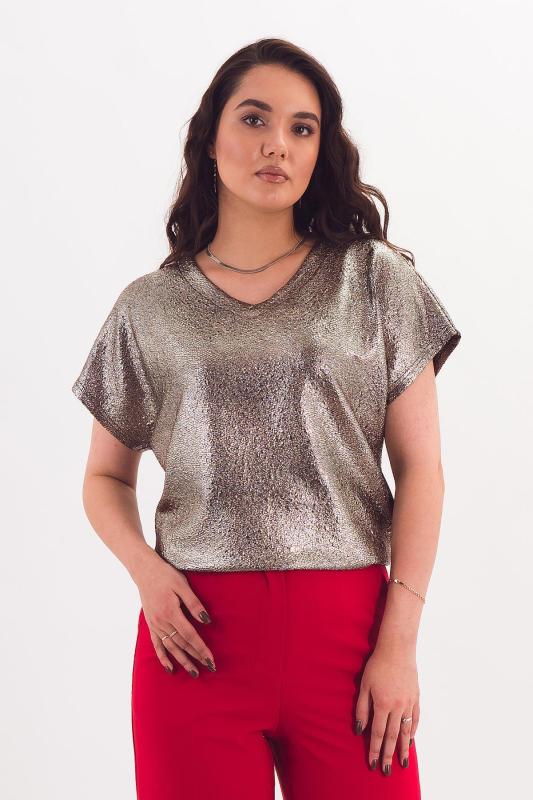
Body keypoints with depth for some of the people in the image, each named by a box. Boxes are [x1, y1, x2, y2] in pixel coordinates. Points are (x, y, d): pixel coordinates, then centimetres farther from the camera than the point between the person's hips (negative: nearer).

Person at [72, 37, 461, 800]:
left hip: (348, 625, 0)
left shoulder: (375, 280, 5)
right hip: (198, 633, 1)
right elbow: (106, 477, 15)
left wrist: (400, 642, -5)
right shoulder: (150, 308, 8)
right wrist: (144, 568, -6)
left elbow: (421, 468, 2)